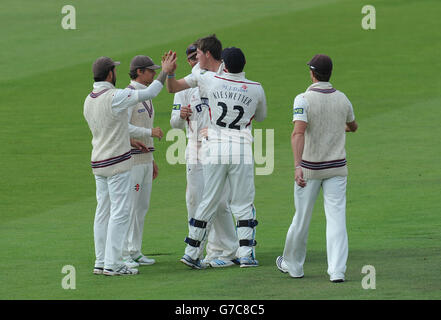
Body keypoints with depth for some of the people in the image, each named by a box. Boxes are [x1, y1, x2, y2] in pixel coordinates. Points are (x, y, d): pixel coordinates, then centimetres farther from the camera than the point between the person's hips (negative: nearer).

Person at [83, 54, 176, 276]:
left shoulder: (89, 101, 8)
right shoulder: (115, 97, -18)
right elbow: (149, 93, -10)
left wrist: (131, 140, 28)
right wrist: (165, 72, 4)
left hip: (99, 164, 8)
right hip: (117, 163, -8)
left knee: (103, 212, 11)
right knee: (119, 212, -5)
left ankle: (101, 262, 12)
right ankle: (112, 264, -8)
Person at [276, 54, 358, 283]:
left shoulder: (303, 100, -12)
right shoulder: (342, 99, 3)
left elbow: (298, 132, -26)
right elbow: (353, 126, 24)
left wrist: (297, 166, -34)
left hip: (309, 169, -3)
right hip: (336, 168, 3)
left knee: (301, 218, 11)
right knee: (336, 218, -1)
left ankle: (292, 264, 28)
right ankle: (337, 270, -12)